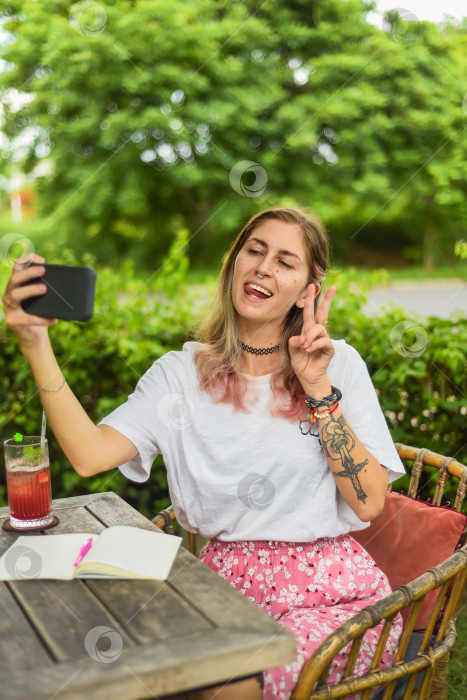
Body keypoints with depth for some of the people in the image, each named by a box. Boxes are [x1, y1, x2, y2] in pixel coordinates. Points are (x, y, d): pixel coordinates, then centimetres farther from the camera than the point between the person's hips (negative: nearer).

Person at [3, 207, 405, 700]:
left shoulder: (339, 364, 0)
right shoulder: (182, 372, 2)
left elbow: (370, 502, -9)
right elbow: (90, 455, -14)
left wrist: (318, 389, -14)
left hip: (331, 591, -1)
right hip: (227, 585, 2)